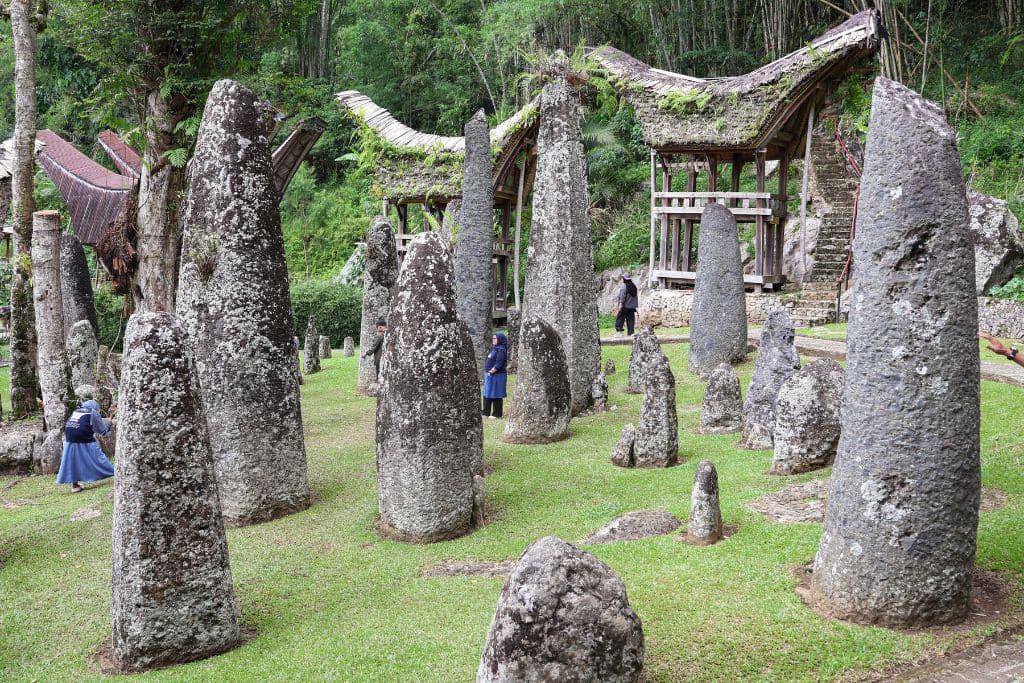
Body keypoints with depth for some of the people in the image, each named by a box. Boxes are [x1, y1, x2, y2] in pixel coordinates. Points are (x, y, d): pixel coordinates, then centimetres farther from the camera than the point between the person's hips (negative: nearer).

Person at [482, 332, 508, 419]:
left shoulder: (501, 350, -15)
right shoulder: (494, 348, 14)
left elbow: (498, 364, -21)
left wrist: (491, 372, -17)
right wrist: (487, 373, 10)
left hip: (496, 376, -10)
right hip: (490, 376, 10)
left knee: (496, 396, -2)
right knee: (487, 395, 13)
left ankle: (496, 414, 6)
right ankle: (486, 413, 21)